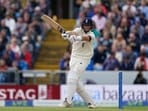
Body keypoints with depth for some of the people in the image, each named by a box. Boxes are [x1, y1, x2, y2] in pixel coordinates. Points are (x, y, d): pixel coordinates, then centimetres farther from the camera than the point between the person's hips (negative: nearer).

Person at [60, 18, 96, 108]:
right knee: (76, 82, 5)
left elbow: (87, 38, -29)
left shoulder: (92, 35, -6)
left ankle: (68, 101, -22)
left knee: (72, 78, -20)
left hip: (83, 59, -5)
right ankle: (90, 102, 14)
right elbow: (74, 32, -17)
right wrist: (66, 34, -41)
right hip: (74, 58, 5)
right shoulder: (78, 30, 5)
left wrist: (79, 38, -51)